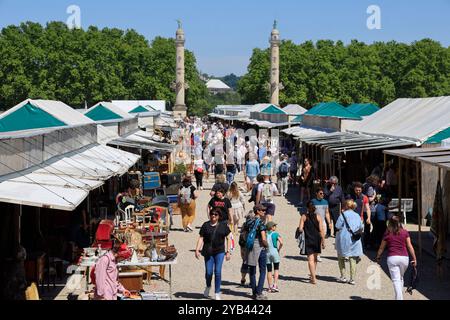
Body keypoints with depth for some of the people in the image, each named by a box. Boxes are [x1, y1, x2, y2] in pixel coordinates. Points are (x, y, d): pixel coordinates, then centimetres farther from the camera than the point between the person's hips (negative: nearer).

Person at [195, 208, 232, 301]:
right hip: (208, 252, 0)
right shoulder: (205, 225, 5)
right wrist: (197, 250, -5)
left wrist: (228, 251, 0)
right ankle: (208, 287, 33)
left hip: (219, 252, 0)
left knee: (218, 272, -4)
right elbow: (201, 238, 5)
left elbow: (228, 238, 7)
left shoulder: (223, 226, 4)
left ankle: (217, 294, 6)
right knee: (209, 272, 2)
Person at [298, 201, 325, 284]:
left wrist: (301, 230, 13)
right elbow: (321, 230, -6)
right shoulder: (318, 217, -3)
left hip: (308, 240, -2)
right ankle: (313, 275, 30)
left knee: (310, 259, 0)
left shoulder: (304, 217, -4)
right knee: (315, 258, 20)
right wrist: (323, 241, 0)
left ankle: (313, 278, -6)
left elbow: (300, 229, -10)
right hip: (317, 240, 2)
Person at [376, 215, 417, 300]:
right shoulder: (405, 232, 5)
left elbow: (382, 248, 11)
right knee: (401, 278, 20)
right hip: (404, 258, 2)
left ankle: (399, 297, -13)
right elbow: (410, 246, 3)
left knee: (396, 280, -3)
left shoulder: (387, 234, 3)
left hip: (392, 258, -2)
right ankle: (399, 296, 22)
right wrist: (414, 258, 8)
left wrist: (378, 257, 26)